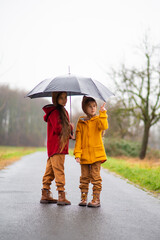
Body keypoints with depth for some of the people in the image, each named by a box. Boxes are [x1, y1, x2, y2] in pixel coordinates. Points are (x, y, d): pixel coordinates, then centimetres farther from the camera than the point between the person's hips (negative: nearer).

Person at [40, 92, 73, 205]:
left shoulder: (63, 111, 19)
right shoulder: (55, 112, -12)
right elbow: (58, 129, -20)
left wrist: (69, 134, 4)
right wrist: (70, 127, -6)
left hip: (60, 146, 9)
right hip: (56, 147, -9)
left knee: (50, 171, 12)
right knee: (59, 171, -9)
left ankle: (45, 195, 17)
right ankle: (61, 196, -8)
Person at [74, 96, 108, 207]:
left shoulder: (98, 120, 3)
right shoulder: (81, 122, 7)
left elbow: (104, 126, -20)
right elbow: (78, 139, 5)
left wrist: (102, 113, -26)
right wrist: (77, 153, -3)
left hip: (96, 154, -2)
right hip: (84, 155, 2)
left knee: (95, 177, -1)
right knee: (84, 177, 8)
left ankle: (96, 200, 4)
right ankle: (83, 198, 17)